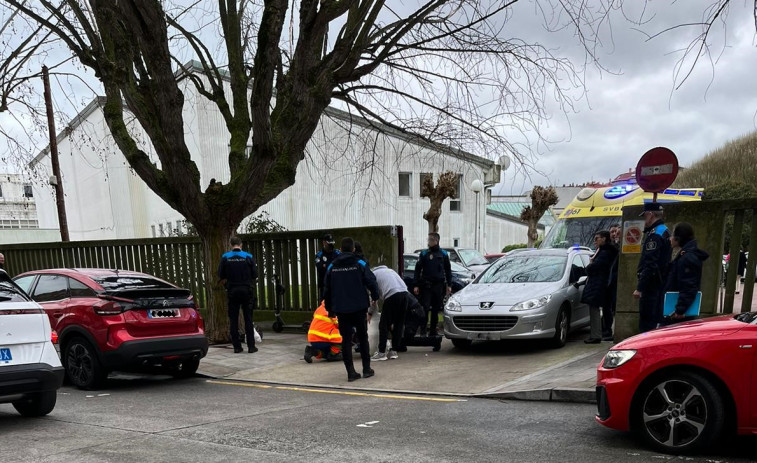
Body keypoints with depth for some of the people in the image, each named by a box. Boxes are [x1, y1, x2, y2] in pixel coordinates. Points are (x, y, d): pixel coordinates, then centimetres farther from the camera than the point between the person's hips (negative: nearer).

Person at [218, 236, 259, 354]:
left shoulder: (225, 257, -1)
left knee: (233, 320, 7)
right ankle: (251, 346, 3)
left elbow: (221, 277, 0)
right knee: (248, 319, 4)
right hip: (246, 290, -1)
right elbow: (255, 276, -2)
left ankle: (237, 346, 8)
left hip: (232, 291, 1)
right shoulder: (248, 257, -4)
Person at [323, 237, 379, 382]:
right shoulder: (360, 264, -6)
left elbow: (326, 290, 8)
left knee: (346, 340, 6)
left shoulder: (332, 267, 4)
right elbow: (371, 281, -10)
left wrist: (329, 309, 18)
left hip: (341, 310, 2)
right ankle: (367, 369, 15)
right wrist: (375, 297, 9)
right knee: (363, 338, 12)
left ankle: (351, 372, 4)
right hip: (359, 308, -2)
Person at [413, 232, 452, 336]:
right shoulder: (424, 254, 5)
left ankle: (433, 330, 14)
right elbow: (418, 269, 4)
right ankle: (423, 330, -3)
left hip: (438, 285, 1)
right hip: (426, 285, -1)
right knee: (425, 308, -7)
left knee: (436, 309, 6)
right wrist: (416, 285, -3)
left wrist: (449, 285, 4)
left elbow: (448, 270, 11)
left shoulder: (443, 254, 8)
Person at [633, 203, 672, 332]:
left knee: (646, 323, -8)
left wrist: (640, 288, -21)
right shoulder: (665, 231, 17)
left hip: (651, 286, -10)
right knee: (656, 319, 15)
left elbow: (649, 265, -22)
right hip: (661, 283, 10)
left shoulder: (654, 235, -15)